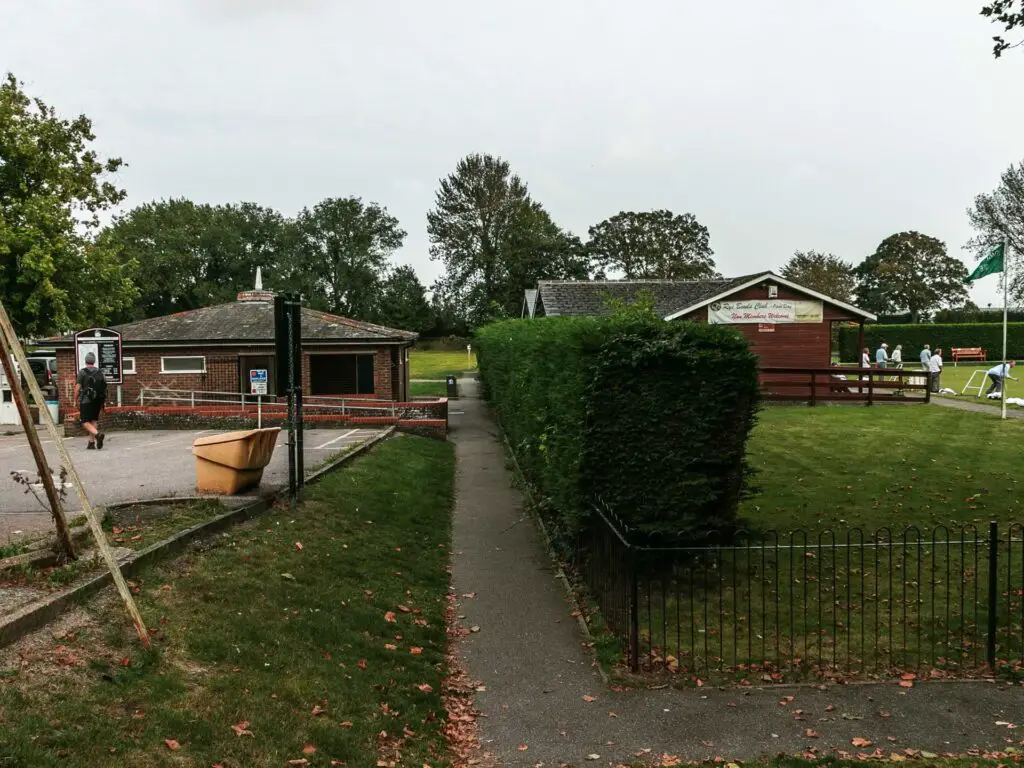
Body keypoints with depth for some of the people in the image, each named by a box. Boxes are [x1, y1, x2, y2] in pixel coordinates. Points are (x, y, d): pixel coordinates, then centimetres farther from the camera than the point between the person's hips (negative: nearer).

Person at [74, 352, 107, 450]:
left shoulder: (82, 372, -7)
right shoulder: (100, 372, 5)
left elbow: (77, 387, -10)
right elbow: (104, 387, 5)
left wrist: (75, 400, 1)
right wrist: (103, 402, 12)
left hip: (86, 400, -5)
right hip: (97, 401, 5)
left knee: (85, 422, -1)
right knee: (94, 420, 12)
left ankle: (98, 434, -26)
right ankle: (91, 442, 10)